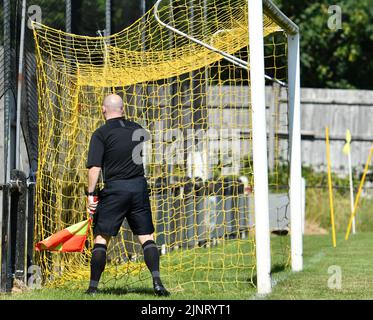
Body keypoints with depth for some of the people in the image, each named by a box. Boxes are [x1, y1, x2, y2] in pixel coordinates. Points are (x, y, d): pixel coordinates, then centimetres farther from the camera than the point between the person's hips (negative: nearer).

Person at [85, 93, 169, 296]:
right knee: (146, 236, 6)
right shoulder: (137, 129, 10)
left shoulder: (101, 134, -5)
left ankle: (93, 287, 2)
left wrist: (91, 193, -10)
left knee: (101, 237, 4)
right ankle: (157, 281, -7)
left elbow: (94, 167, -13)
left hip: (115, 188, -4)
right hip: (139, 187, 4)